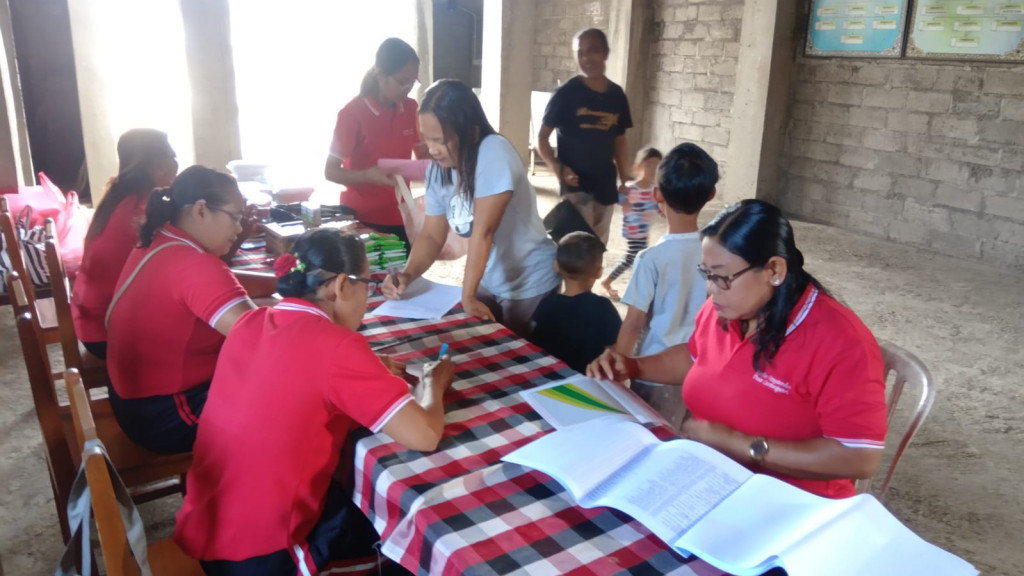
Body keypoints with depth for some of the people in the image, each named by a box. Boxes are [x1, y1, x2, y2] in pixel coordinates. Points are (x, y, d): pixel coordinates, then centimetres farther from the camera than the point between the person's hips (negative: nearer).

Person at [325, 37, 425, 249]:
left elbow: (423, 154, 15)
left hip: (399, 215, 5)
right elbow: (330, 171, -11)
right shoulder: (353, 113, -13)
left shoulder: (410, 108, 2)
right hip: (361, 218, -5)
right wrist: (367, 176, -29)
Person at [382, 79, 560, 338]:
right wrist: (408, 275, -20)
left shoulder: (493, 153, -27)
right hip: (490, 281, 6)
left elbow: (483, 231, -29)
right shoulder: (437, 169, -8)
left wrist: (468, 296, -27)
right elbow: (432, 235, -3)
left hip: (529, 283, -6)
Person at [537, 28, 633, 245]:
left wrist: (625, 181, 11)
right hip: (576, 184, -5)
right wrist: (557, 167, -20)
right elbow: (542, 137, -5)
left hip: (606, 184, 5)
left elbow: (619, 142, 14)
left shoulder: (617, 95, 6)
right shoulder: (566, 93, -8)